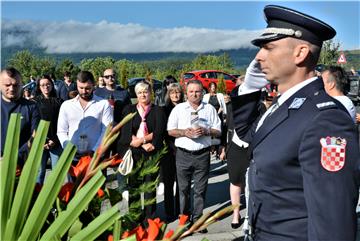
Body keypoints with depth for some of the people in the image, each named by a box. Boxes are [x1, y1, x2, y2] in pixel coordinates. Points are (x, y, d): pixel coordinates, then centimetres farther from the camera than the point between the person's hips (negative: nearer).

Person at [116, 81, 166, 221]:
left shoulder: (158, 111, 7)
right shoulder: (129, 110, 10)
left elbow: (159, 132, -4)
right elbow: (126, 132, -2)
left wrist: (140, 139, -11)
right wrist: (145, 142, -10)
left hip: (151, 153, -1)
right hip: (133, 152, 1)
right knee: (133, 184, 5)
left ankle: (150, 217, 12)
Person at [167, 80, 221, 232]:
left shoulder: (210, 109, 8)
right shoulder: (178, 108, 7)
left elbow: (218, 131, 7)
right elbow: (170, 130, 5)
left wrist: (206, 131, -13)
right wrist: (185, 132, -13)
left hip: (202, 154, 0)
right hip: (183, 154, 0)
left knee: (200, 190, 4)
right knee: (183, 189, 5)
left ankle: (197, 219, 14)